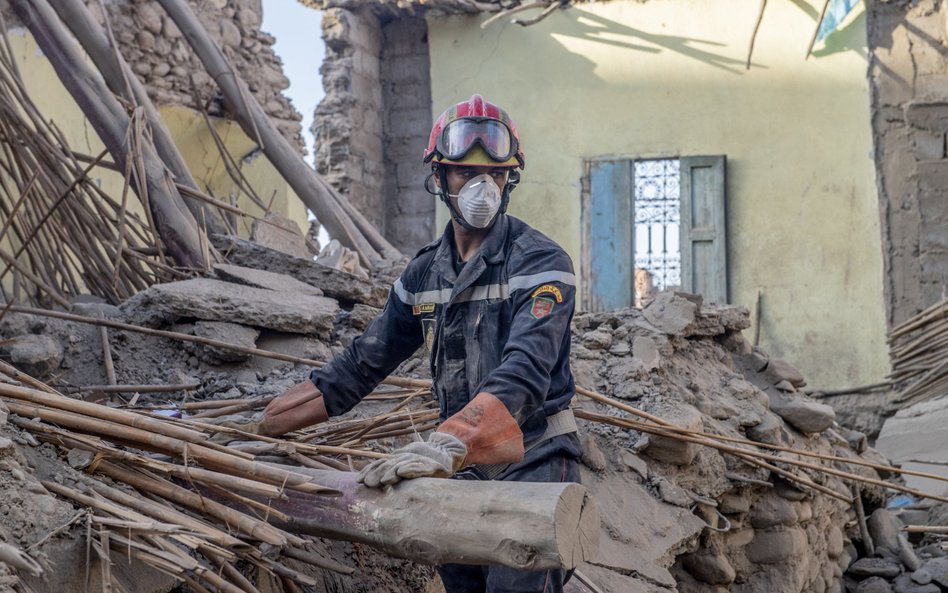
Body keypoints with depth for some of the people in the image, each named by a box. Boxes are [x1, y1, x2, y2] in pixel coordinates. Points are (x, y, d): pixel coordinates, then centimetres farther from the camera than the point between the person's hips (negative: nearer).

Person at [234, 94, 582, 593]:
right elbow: (365, 361, 17)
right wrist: (266, 424, 15)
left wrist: (447, 443, -40)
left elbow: (525, 371, -26)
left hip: (533, 460, -6)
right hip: (463, 467, 6)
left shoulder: (541, 262, -12)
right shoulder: (424, 274, 9)